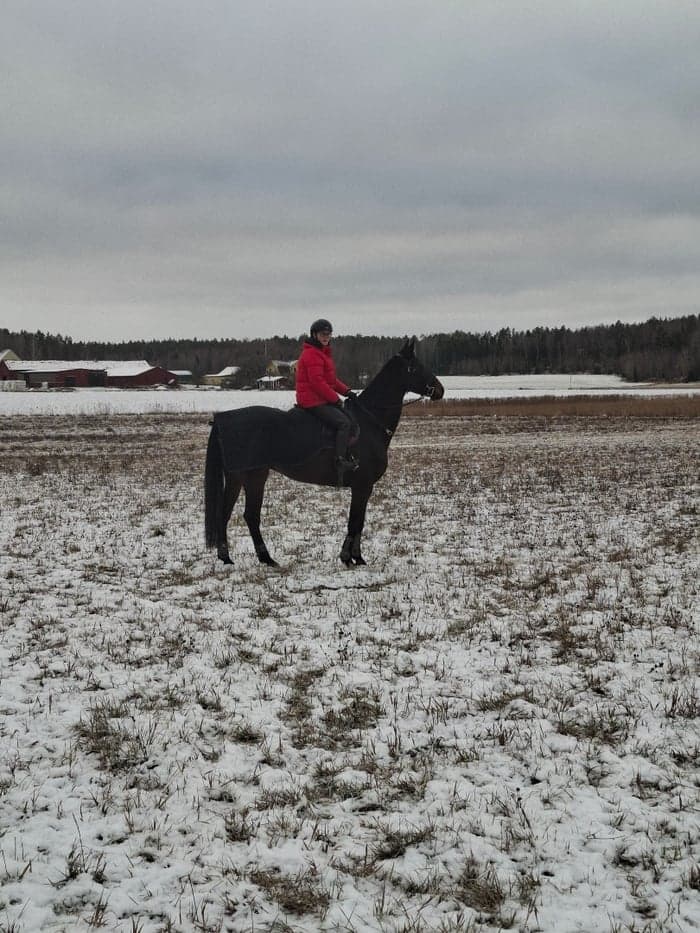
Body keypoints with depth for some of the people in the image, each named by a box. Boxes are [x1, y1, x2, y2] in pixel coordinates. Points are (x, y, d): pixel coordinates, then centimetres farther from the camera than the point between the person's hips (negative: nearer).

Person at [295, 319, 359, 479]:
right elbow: (317, 382, -22)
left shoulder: (323, 352, 20)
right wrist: (335, 398, -17)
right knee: (344, 423, -22)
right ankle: (340, 461, -27)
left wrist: (346, 391, 11)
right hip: (313, 401, -11)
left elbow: (331, 379, 25)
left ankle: (349, 458, 16)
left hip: (322, 400, 11)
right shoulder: (311, 354, -15)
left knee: (349, 416, 15)